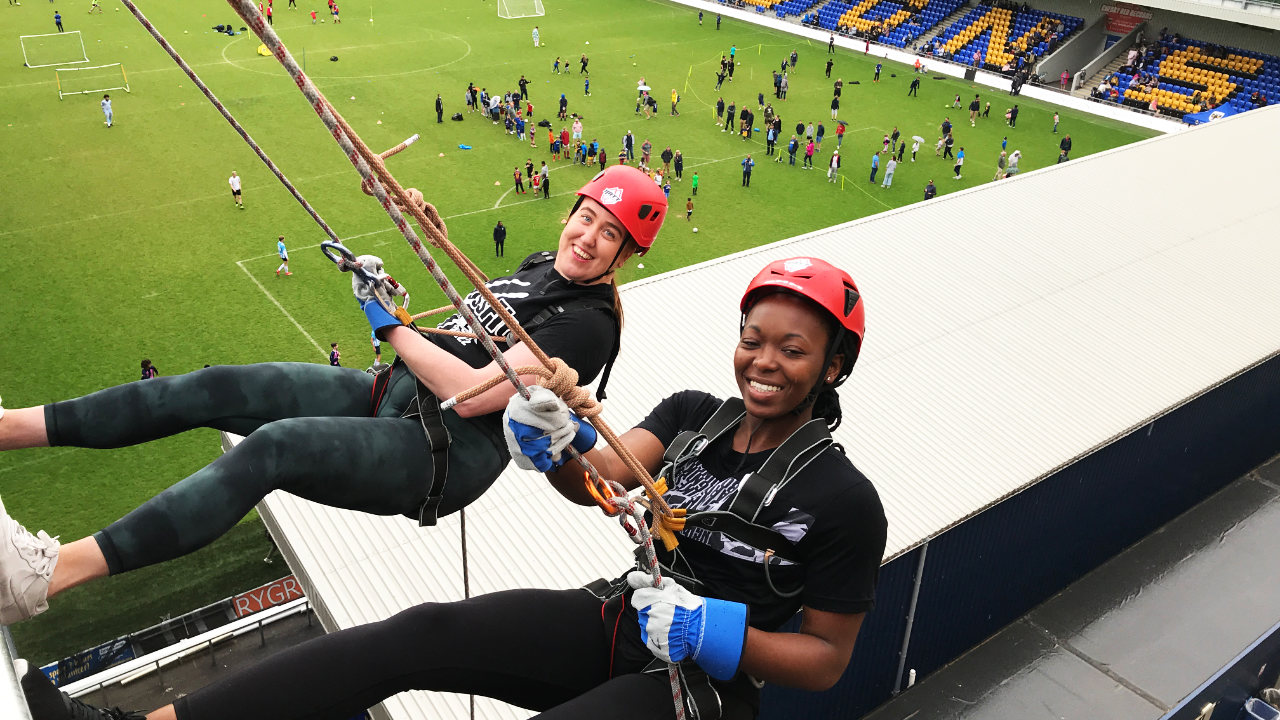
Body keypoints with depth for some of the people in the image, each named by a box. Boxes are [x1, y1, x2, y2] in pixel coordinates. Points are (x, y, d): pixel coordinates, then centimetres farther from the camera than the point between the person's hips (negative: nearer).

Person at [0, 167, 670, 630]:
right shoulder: (538, 265, 16)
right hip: (391, 394, 8)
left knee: (273, 446, -30)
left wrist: (390, 324, -11)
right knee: (216, 388, -8)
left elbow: (473, 394, -20)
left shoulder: (588, 323, -12)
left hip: (449, 456, -8)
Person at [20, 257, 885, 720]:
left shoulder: (843, 500, -9)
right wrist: (560, 444, -30)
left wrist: (713, 632, -20)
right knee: (424, 632, -19)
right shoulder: (694, 412, 6)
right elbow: (610, 478, -8)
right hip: (613, 623, 5)